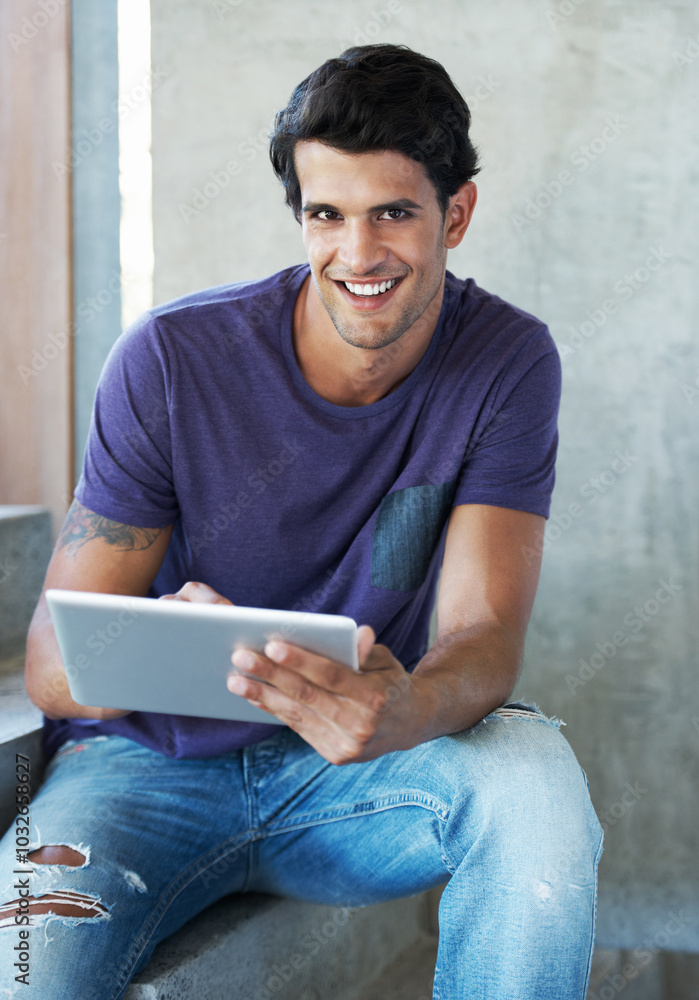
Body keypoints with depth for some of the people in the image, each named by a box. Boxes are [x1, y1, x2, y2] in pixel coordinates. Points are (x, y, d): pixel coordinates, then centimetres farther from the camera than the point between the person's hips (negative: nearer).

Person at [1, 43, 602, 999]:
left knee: (535, 772, -30)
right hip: (154, 764, -2)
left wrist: (404, 714, -43)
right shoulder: (172, 358, -14)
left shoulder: (508, 364, -9)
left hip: (348, 772, 2)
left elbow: (485, 635, -17)